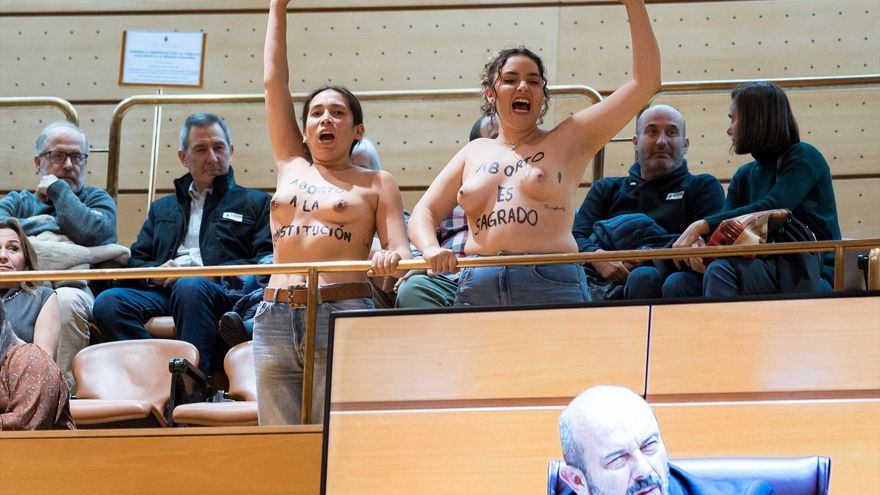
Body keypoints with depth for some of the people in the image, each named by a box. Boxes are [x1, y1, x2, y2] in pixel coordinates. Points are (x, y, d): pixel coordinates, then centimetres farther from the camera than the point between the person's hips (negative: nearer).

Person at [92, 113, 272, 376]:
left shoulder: (255, 203, 22)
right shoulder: (162, 208, 35)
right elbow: (135, 260, 24)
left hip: (225, 293, -4)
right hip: (163, 292, 4)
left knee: (190, 287, -41)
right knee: (108, 302, -29)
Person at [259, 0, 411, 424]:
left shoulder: (376, 183, 10)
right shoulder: (291, 167, 19)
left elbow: (401, 255, 3)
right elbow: (273, 82, 23)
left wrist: (391, 260, -22)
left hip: (342, 313, -4)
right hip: (275, 318, 4)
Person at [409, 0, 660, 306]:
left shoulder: (568, 141, 10)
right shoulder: (475, 153, 20)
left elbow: (645, 82, 6)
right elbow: (425, 212, 19)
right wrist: (431, 249, -6)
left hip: (552, 286, -3)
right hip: (477, 289, 3)